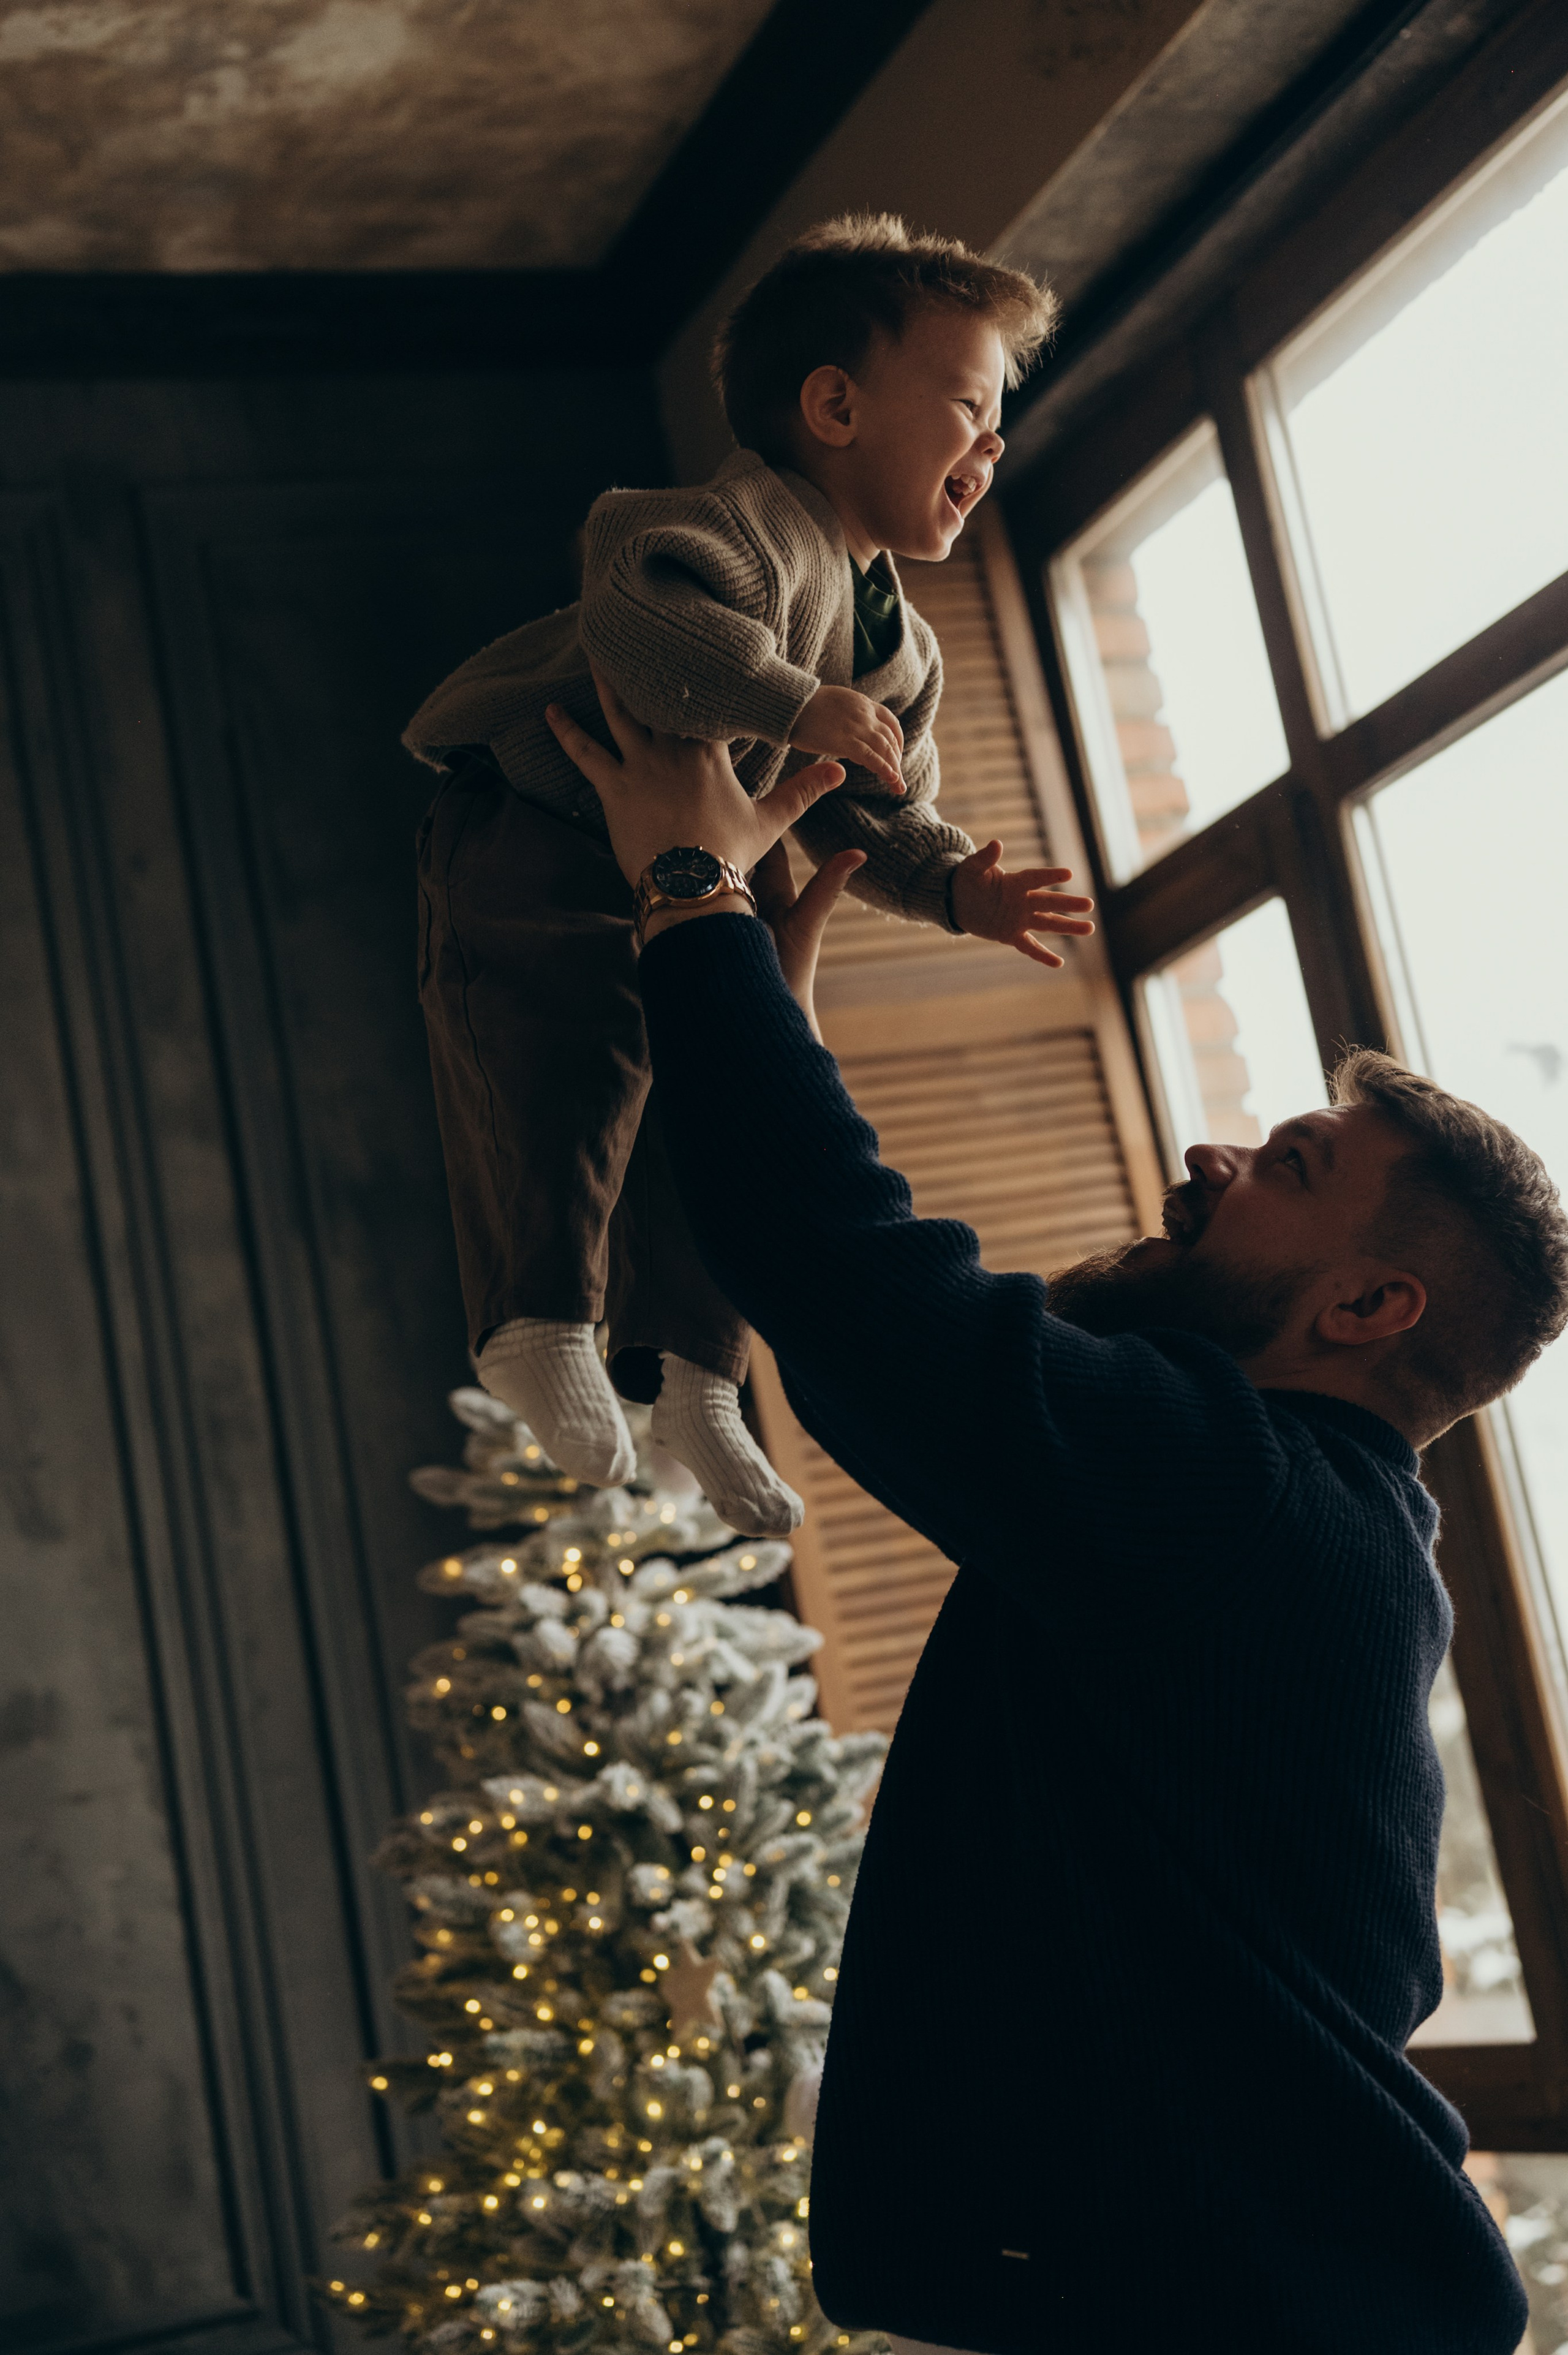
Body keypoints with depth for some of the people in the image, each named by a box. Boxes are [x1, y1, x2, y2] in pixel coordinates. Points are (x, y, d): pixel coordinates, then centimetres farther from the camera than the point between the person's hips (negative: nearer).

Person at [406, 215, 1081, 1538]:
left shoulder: (901, 652, 10)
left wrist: (953, 884, -3)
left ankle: (686, 1368, 14)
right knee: (571, 1033, -30)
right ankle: (538, 1318, -23)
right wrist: (797, 704, -42)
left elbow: (876, 817, 16)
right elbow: (639, 616, -43)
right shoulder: (751, 532, -22)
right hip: (531, 841, -9)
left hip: (687, 882, 9)